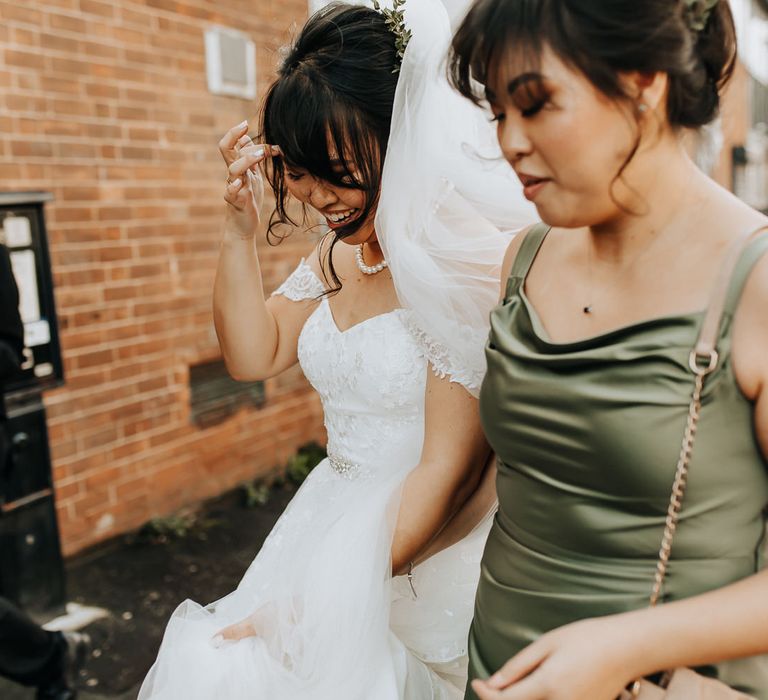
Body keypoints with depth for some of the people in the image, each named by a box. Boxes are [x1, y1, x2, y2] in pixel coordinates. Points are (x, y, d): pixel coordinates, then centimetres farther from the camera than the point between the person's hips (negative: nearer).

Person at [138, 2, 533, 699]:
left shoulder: (465, 261, -21)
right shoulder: (339, 251, 4)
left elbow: (449, 470, -21)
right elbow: (253, 355, 8)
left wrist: (318, 604, -16)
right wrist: (242, 230, -5)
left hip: (425, 553, -6)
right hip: (332, 523, 7)